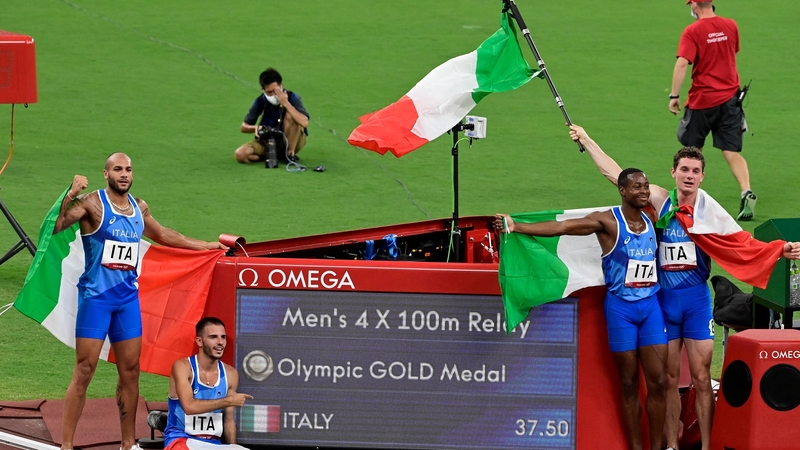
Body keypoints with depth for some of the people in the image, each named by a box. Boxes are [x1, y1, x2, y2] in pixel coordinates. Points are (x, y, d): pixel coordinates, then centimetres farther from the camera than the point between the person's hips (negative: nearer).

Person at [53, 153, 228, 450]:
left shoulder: (139, 208, 11)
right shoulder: (92, 204, -9)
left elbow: (161, 234, 31)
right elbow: (53, 227, -22)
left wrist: (207, 246, 35)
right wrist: (69, 196, -36)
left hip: (128, 297, 6)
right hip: (96, 297, -6)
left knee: (130, 372, 8)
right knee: (84, 371, -9)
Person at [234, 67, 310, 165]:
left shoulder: (291, 97, -17)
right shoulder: (260, 101, -9)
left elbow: (304, 123, -33)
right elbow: (243, 127, 0)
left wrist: (286, 103, -33)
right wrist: (256, 128, -24)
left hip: (292, 141, -2)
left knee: (290, 116, -31)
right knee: (240, 154, -22)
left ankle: (290, 153, -16)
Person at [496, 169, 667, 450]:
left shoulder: (651, 220, 6)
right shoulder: (608, 221, -10)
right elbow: (562, 227, -19)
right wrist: (515, 227, -28)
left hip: (650, 305, 4)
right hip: (621, 307, -4)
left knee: (657, 381, 1)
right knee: (629, 384, 2)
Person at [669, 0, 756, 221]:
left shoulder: (692, 32, -11)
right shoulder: (730, 26, 5)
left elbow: (682, 63, -20)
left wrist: (674, 95, -18)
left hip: (701, 99, -4)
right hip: (729, 98, 4)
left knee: (693, 149, 15)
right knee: (732, 151, -1)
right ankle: (746, 192, -21)